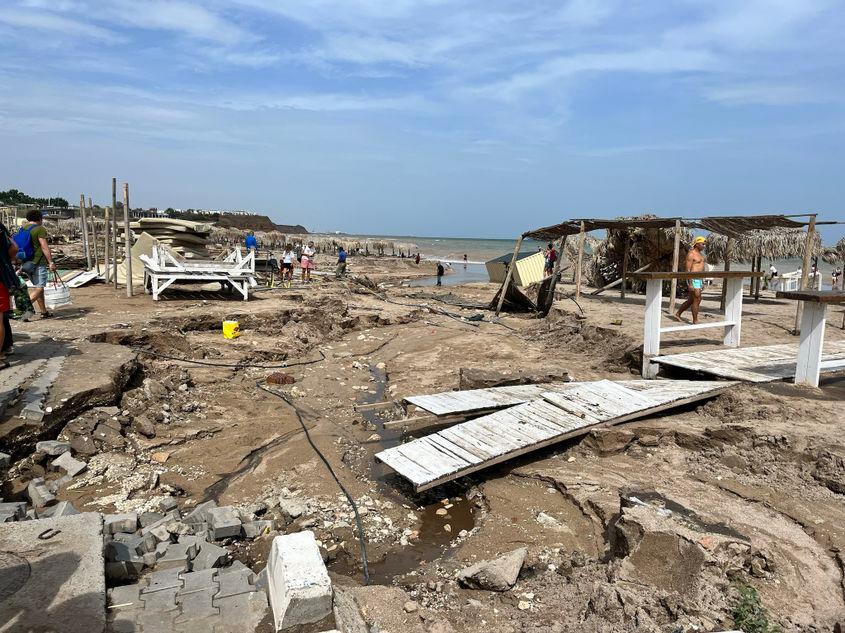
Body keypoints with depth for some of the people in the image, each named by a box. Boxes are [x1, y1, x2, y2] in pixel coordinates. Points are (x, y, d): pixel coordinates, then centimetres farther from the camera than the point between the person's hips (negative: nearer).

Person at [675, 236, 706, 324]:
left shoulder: (699, 254, 16)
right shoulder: (691, 254, -13)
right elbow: (688, 270, -17)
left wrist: (701, 283, 20)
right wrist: (690, 284, -22)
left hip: (698, 280, 9)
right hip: (693, 279, -9)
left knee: (691, 300, 13)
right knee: (697, 300, -8)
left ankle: (678, 314, 25)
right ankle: (695, 321, -1)